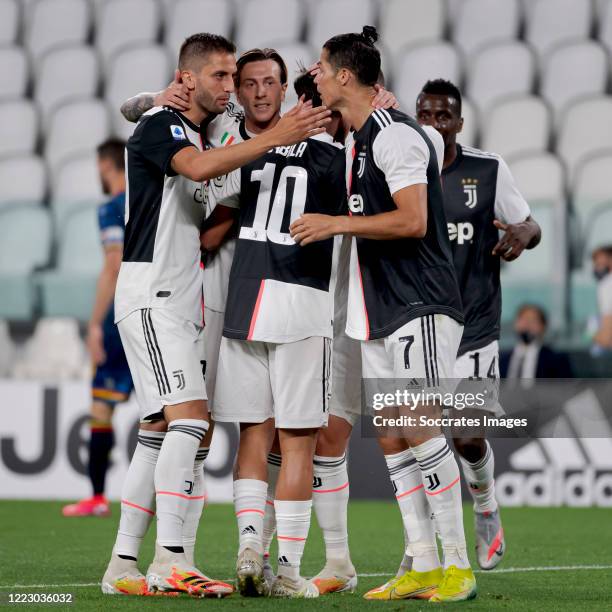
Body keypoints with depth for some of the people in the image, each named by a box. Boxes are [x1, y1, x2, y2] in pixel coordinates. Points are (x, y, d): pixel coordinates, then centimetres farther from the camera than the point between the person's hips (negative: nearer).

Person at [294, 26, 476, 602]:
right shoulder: (356, 142, 17)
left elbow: (412, 221, -23)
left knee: (420, 430, -11)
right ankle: (422, 568, 9)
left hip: (419, 306, -10)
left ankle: (458, 565, -5)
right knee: (392, 436, 6)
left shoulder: (395, 134, -14)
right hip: (379, 314, 10)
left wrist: (337, 224, -18)